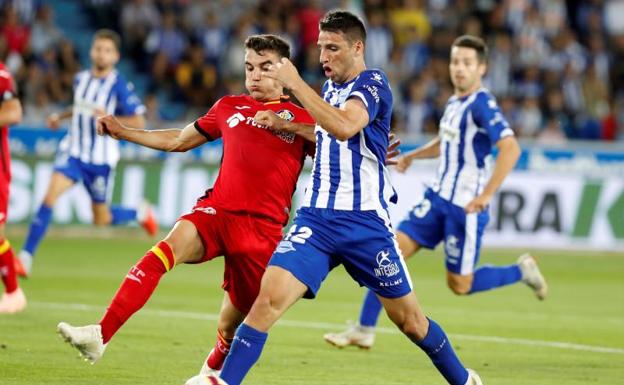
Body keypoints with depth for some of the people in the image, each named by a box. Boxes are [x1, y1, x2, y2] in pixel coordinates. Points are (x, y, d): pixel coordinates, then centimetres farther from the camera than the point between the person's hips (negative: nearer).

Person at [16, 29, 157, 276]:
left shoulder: (119, 85, -11)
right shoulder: (80, 79, 6)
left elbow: (139, 122, -12)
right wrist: (60, 116, 11)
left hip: (101, 158, -3)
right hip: (73, 151, 3)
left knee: (101, 219, 8)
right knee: (51, 195, -20)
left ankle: (141, 214, 40)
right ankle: (25, 258, -19)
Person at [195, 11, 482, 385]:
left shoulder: (373, 84, -9)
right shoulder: (330, 88, 14)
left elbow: (344, 127, -30)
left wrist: (294, 82, -26)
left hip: (365, 223, -5)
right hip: (316, 219, 5)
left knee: (410, 321, 6)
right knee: (268, 298, -16)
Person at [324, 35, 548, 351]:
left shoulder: (482, 105, -17)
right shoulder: (454, 102, 10)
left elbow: (510, 148, -28)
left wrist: (485, 196, -30)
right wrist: (414, 155, 16)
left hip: (465, 206, -8)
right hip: (439, 197, 8)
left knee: (460, 286, 0)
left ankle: (521, 271, 23)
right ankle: (364, 330, 2)